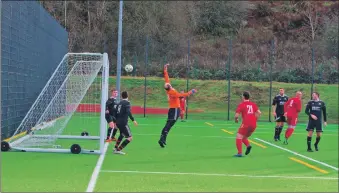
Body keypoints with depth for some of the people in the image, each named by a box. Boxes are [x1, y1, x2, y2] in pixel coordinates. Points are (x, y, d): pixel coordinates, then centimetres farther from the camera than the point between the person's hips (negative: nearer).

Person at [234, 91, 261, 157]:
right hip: (253, 125, 6)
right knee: (244, 137, 22)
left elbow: (236, 115, -8)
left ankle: (240, 153, -11)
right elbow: (259, 113, 6)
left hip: (246, 124, -6)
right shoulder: (253, 104, 11)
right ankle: (248, 145, -6)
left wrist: (236, 119, 13)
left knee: (239, 137, 2)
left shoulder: (241, 105, -3)